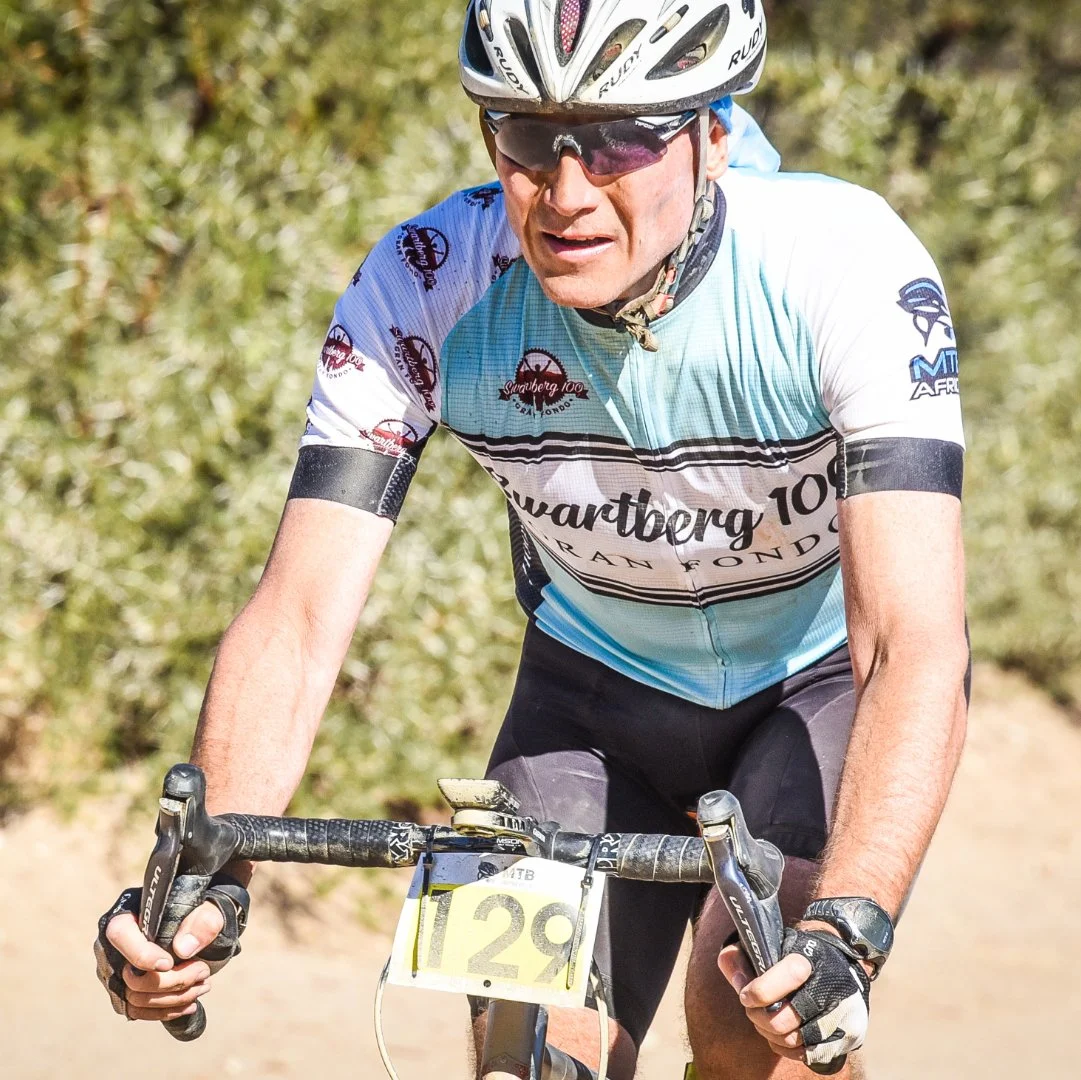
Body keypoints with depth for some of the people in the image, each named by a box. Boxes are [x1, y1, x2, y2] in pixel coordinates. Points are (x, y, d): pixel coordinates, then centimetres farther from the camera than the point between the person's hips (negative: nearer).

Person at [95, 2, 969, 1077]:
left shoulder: (848, 265, -33)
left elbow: (915, 639, -40)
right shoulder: (424, 289, -25)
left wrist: (848, 925, -56)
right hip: (598, 691, 3)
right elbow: (301, 611, -28)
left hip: (828, 680, -2)